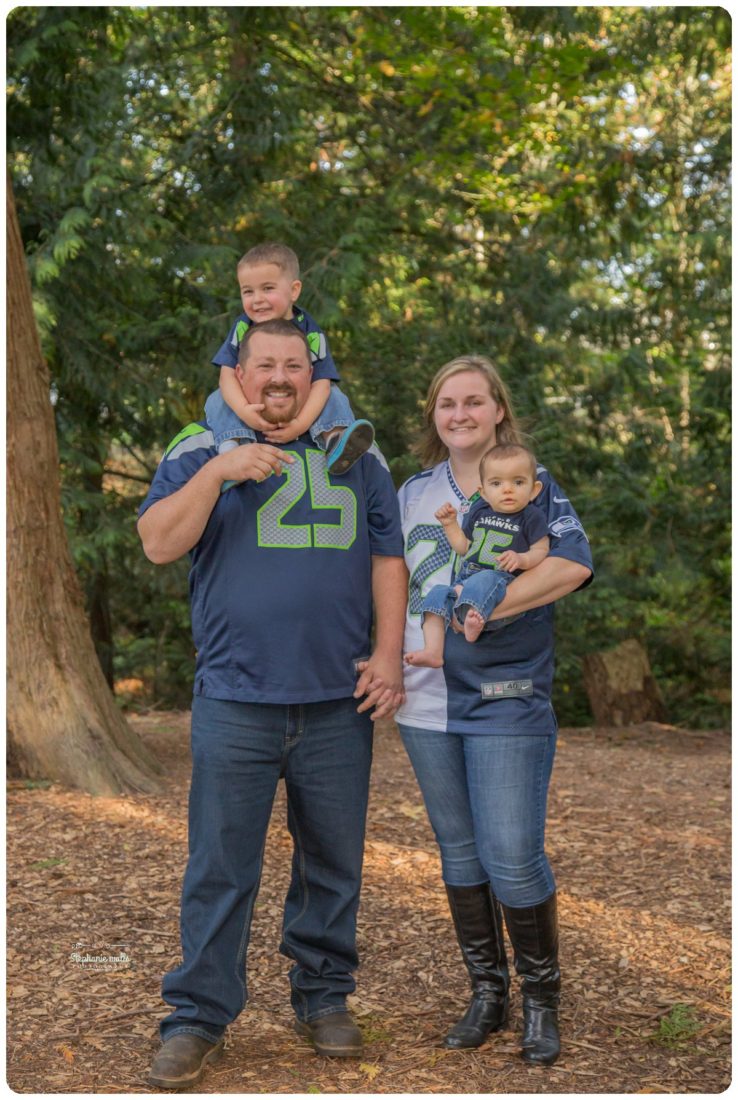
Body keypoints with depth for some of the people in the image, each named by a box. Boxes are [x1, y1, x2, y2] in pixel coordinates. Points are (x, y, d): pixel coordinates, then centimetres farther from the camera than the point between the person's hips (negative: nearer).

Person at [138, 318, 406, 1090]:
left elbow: (387, 560, 12)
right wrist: (218, 471, -17)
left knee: (333, 862, 10)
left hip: (338, 704, 2)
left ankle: (324, 997, 25)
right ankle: (198, 1017, 11)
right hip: (235, 701, -2)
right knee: (220, 866, 0)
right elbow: (159, 542, -6)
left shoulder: (355, 455, 13)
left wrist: (389, 654, 1)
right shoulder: (199, 450, 7)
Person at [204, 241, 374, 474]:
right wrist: (243, 410, -37)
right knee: (217, 400, -22)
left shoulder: (310, 332, -14)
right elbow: (228, 374, -16)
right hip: (252, 407, 1)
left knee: (333, 396, -21)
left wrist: (300, 425, -37)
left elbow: (320, 383, -22)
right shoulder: (242, 327, -10)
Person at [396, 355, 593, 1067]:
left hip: (508, 701, -4)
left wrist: (483, 608, -22)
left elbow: (573, 563, -17)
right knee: (459, 853, 11)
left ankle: (541, 1001, 13)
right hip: (427, 703, 4)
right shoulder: (412, 494, 13)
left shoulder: (531, 483, 0)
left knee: (513, 859, -6)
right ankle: (486, 992, 25)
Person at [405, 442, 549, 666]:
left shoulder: (532, 517, 4)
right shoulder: (479, 511, 19)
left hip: (500, 577, -6)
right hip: (464, 577, 6)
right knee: (436, 595, -15)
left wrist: (521, 559, -21)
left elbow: (541, 551, -2)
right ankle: (433, 651, -24)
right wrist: (450, 524, 16)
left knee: (483, 581, -38)